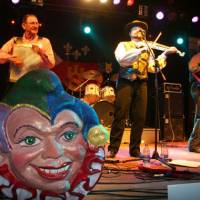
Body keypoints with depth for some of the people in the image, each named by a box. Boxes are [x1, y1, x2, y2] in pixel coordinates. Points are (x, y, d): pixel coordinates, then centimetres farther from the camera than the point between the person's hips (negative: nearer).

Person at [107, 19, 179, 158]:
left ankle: (135, 149, 8)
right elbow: (122, 59, -10)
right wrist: (140, 50, -17)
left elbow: (153, 68, 9)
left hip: (141, 84, 4)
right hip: (126, 82, -3)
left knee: (139, 118, 0)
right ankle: (113, 148, -4)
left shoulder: (147, 49, 21)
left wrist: (165, 54, -1)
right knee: (120, 116, -9)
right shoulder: (123, 45, 12)